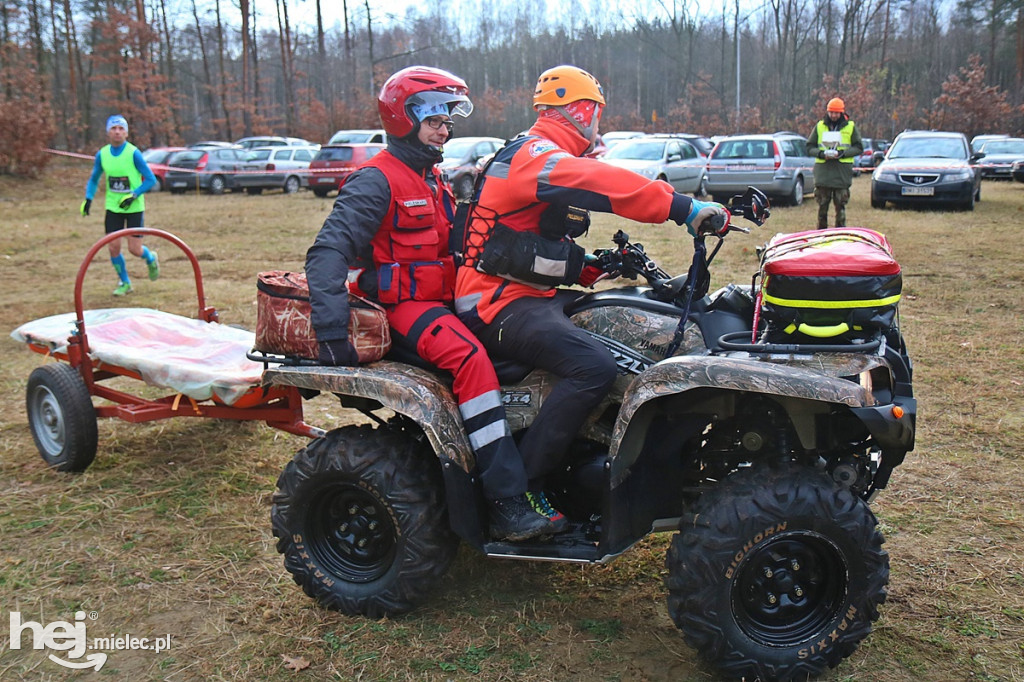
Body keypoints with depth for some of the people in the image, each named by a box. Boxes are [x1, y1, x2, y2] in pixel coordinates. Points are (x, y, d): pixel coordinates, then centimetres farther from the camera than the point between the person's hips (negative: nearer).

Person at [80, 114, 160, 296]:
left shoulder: (133, 153, -12)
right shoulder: (102, 154, 0)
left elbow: (151, 180, -9)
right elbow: (93, 180, 13)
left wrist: (133, 195, -19)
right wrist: (88, 198, -1)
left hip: (134, 208, -3)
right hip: (113, 207, 4)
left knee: (135, 249, -4)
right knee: (113, 247, -2)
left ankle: (151, 259, 32)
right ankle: (124, 283, 18)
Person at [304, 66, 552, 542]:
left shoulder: (432, 179, 19)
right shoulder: (377, 180, -10)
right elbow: (327, 253, -20)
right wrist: (332, 333, -29)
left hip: (440, 299, 9)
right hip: (400, 306, -9)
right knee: (469, 357, -33)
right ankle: (508, 507, -32)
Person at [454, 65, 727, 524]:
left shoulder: (542, 155, 23)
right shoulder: (535, 154, -12)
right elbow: (603, 184, -29)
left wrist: (600, 270, 12)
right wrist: (686, 209, -33)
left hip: (529, 294, 11)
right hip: (499, 303, -11)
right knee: (594, 366, -29)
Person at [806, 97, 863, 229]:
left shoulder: (851, 127, 7)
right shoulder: (820, 126, 11)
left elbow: (859, 148, 5)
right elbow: (809, 147, 11)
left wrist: (842, 153, -11)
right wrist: (821, 153, -9)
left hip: (842, 174, -1)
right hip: (823, 172, 1)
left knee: (840, 206, -1)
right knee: (822, 206, 3)